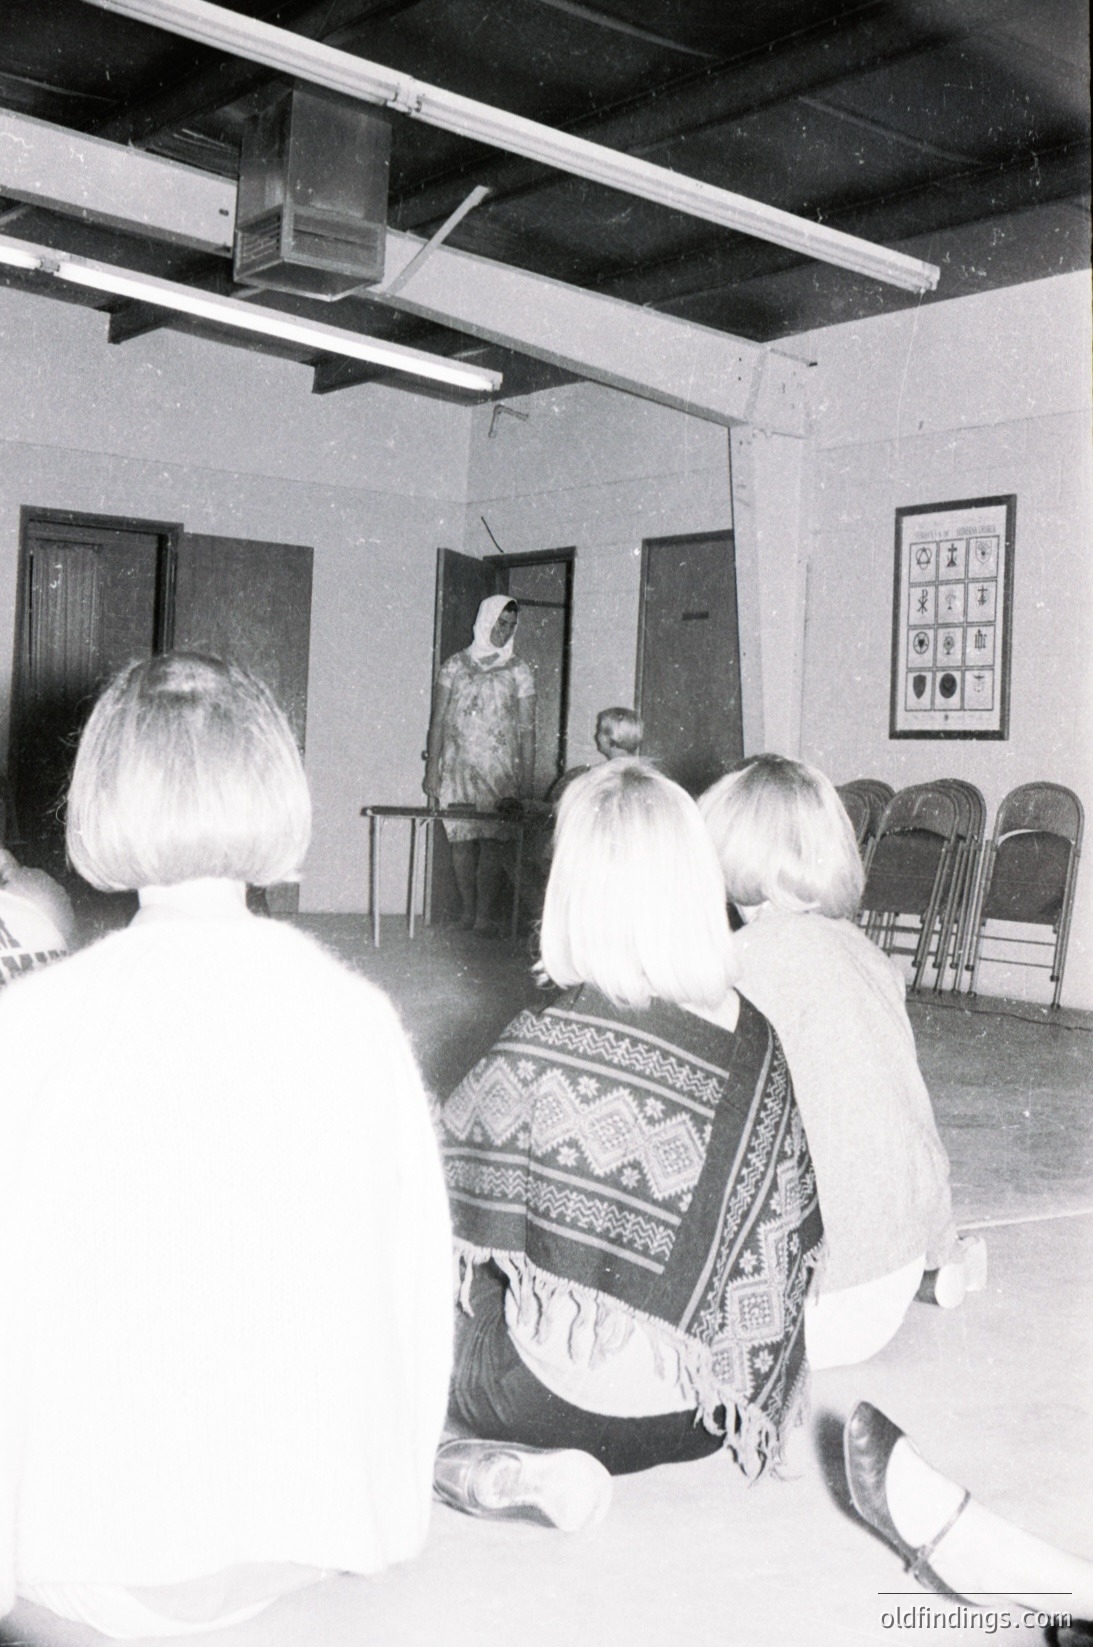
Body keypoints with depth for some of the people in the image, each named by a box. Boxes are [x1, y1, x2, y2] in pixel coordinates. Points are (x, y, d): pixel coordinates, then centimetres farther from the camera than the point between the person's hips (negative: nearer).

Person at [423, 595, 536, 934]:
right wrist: (431, 770, 2)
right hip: (458, 766, 1)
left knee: (493, 841, -10)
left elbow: (527, 729, 6)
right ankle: (467, 912, 8)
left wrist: (527, 780, 0)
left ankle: (485, 915, -10)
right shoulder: (455, 665, 9)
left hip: (501, 769, -1)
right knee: (461, 839, 0)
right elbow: (437, 721, 9)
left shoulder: (519, 673, 8)